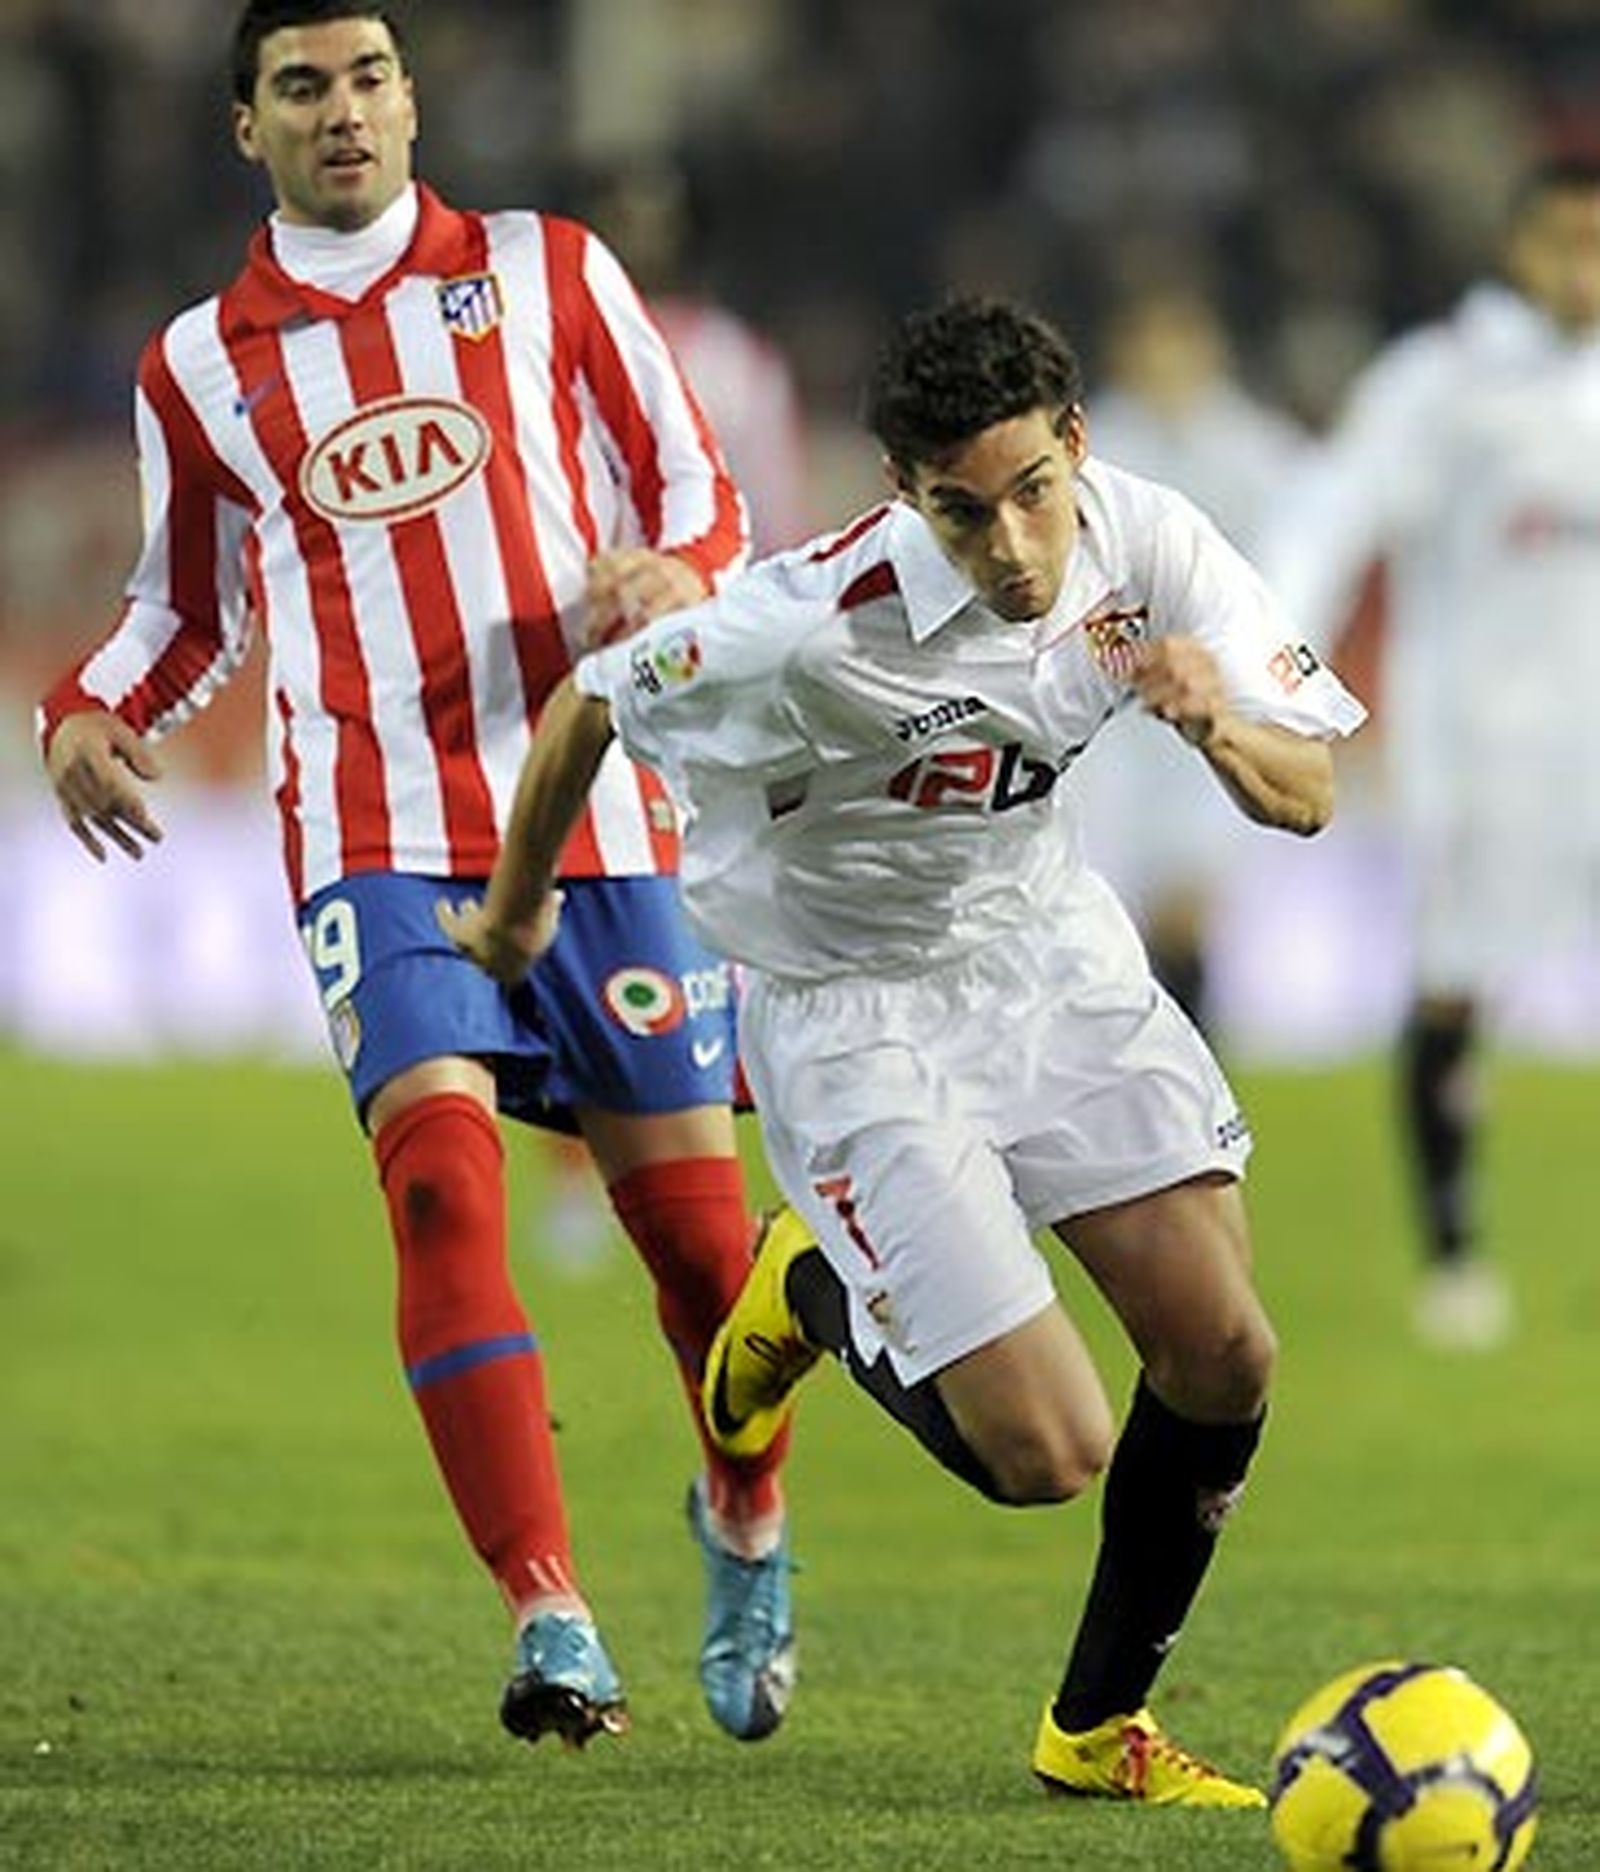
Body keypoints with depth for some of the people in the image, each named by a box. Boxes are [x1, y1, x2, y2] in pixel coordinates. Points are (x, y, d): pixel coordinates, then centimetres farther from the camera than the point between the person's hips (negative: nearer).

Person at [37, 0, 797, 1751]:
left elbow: (693, 485, 12)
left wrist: (673, 575, -12)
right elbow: (187, 609, 23)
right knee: (443, 1182, -21)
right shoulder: (201, 368, 11)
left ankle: (745, 1533, 31)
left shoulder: (546, 275, 8)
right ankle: (551, 1620, -25)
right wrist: (87, 714, 3)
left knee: (697, 1226, 1)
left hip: (599, 826, 0)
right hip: (378, 844, 0)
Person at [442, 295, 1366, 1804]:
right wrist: (514, 912, 4)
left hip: (1048, 956, 5)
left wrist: (1220, 728, -34)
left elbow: (1306, 798, -10)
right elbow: (586, 710, -14)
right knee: (1045, 1454, -12)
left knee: (1223, 1355, -5)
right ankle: (812, 1295, 21)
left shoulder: (1144, 545, -17)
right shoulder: (814, 628, -32)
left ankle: (1097, 1726, 19)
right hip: (853, 1012, -5)